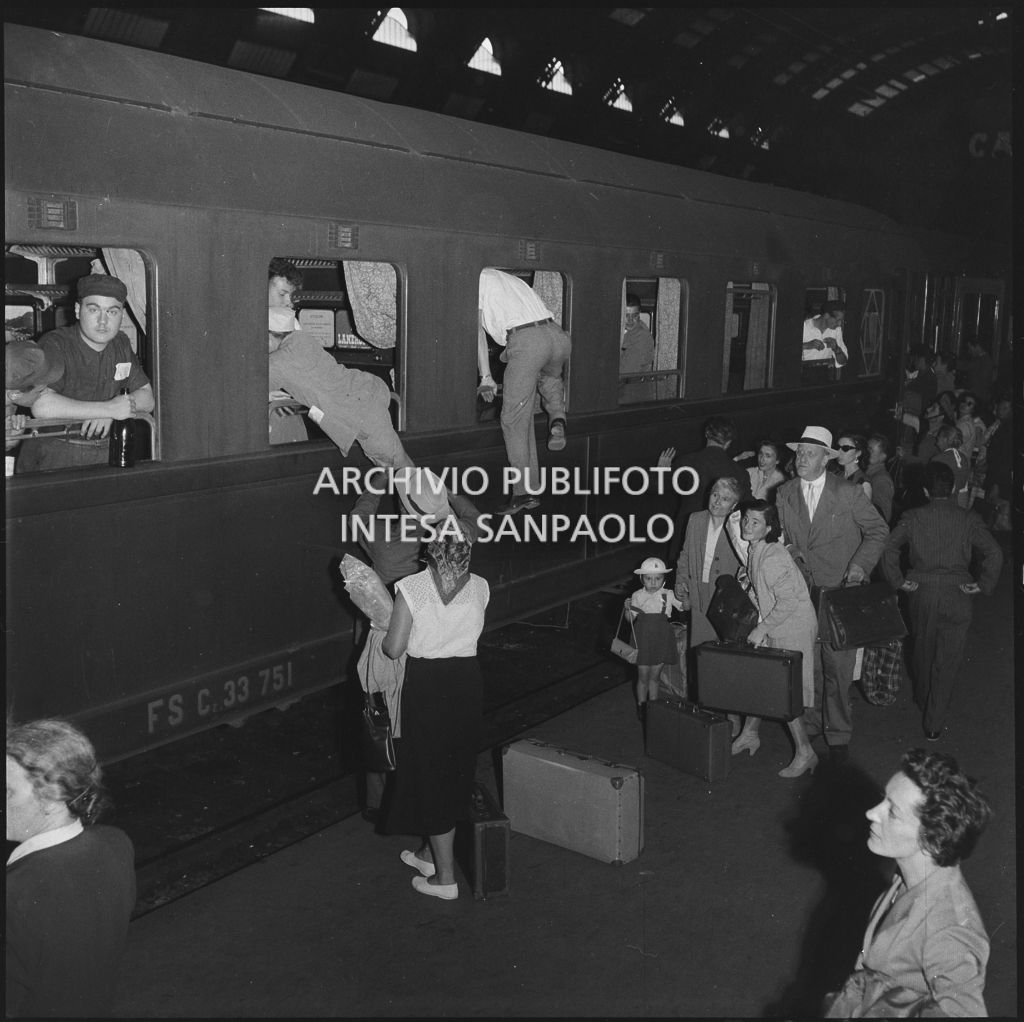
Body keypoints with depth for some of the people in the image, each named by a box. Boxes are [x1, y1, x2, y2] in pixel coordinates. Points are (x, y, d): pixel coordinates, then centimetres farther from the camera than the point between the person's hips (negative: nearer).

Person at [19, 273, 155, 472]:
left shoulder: (121, 344, 10)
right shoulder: (54, 344, -11)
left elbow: (147, 398, 11)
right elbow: (41, 406, -27)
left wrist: (108, 414, -10)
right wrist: (109, 408, -20)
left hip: (104, 455, 5)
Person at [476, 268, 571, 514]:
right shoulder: (510, 279, 36)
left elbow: (478, 330, 10)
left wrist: (486, 378, 12)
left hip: (526, 341, -6)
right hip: (558, 335, 7)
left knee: (514, 419, 1)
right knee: (550, 377, 40)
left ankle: (523, 492, -1)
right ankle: (557, 417, 11)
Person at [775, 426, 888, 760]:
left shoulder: (849, 493, -4)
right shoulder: (784, 494, 6)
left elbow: (878, 530, 4)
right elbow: (780, 536, 17)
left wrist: (861, 564, -8)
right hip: (799, 591, 3)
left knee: (837, 666, -1)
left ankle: (838, 734, 12)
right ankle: (809, 723, 23)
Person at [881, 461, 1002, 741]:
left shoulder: (913, 517, -6)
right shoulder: (968, 519, -8)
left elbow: (888, 546, -14)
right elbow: (994, 553, -17)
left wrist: (898, 581, -5)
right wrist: (983, 585, -6)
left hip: (921, 593, 2)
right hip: (957, 596, -2)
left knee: (923, 651, 23)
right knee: (948, 660, 6)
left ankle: (922, 700, 42)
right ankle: (934, 723, 8)